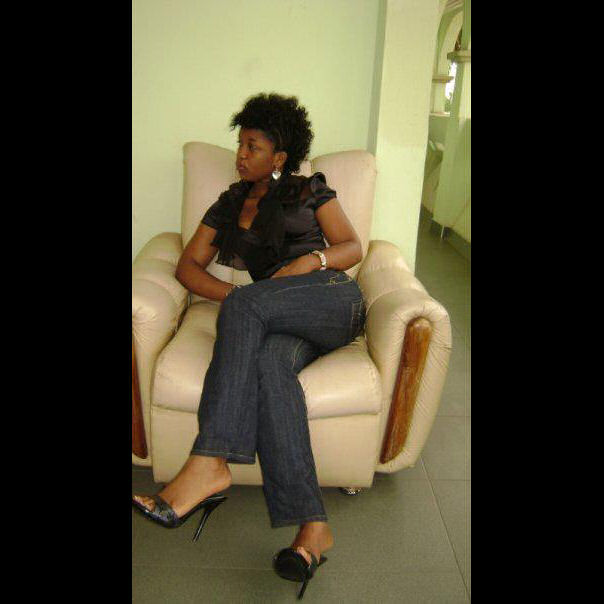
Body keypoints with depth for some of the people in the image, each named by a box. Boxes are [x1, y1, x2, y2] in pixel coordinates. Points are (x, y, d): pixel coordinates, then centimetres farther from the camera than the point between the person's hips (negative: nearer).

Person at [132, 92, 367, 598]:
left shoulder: (309, 189, 16)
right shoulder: (227, 206, 24)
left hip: (335, 299, -2)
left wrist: (311, 260, -11)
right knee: (267, 361, -35)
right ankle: (313, 527, -38)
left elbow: (353, 248, 10)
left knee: (246, 303, -32)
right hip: (280, 322, 3)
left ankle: (209, 464, -37)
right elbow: (188, 266, 14)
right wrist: (230, 294, -6)